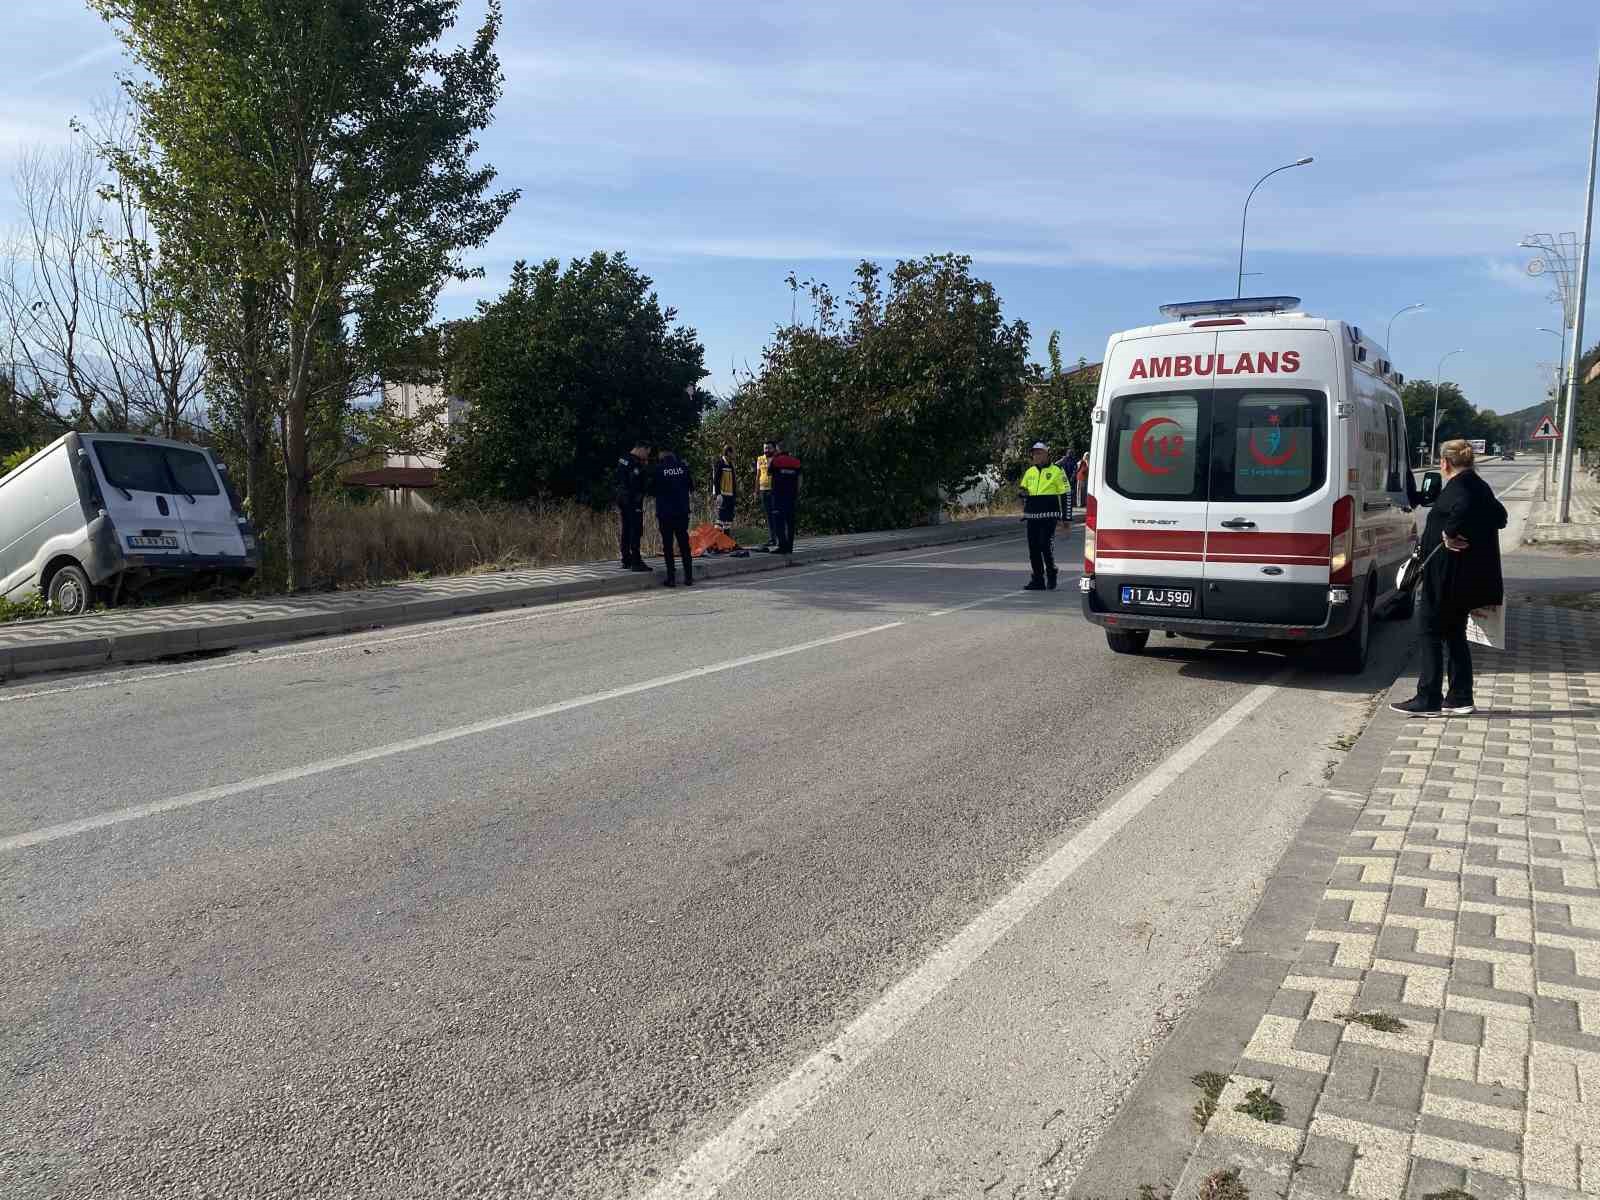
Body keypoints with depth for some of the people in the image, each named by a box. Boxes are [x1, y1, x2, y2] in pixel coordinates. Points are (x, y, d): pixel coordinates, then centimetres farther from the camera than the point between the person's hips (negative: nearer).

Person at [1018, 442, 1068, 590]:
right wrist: (1023, 492, 2)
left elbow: (1064, 493, 1)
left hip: (1048, 515, -6)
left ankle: (1051, 576, 8)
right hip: (1032, 515, 6)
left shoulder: (1056, 471, 0)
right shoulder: (1029, 472, 16)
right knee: (1033, 547, 5)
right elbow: (1023, 490, 29)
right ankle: (1037, 580, 14)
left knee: (1046, 546, -11)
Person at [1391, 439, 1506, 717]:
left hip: (1446, 577, -9)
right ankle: (1460, 699, 19)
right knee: (1455, 635, 15)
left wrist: (1449, 533, -24)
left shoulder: (1456, 488, -15)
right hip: (1466, 580, 9)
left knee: (1430, 634, -2)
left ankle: (1428, 700, -1)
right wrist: (1471, 534, 11)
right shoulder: (1479, 486, 13)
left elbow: (1464, 508, -36)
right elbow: (1500, 516, 20)